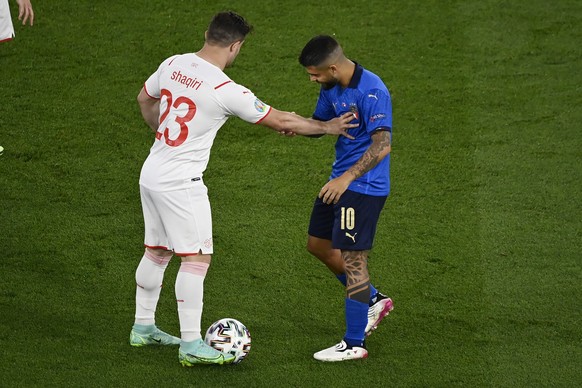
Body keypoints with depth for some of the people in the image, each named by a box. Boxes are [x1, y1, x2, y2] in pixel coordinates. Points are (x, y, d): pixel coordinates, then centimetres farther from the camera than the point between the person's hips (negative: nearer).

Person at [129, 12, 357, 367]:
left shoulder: (173, 65, 1)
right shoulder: (226, 90, -20)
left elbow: (145, 98, 21)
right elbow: (282, 121, -12)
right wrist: (327, 127, 1)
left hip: (152, 174, 8)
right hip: (181, 183, -8)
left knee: (157, 252, 19)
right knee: (197, 258, -5)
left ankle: (143, 327, 30)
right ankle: (192, 345, -6)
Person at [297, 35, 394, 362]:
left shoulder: (372, 91, -24)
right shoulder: (331, 89, 4)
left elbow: (382, 145, -28)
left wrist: (347, 178, -33)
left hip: (365, 186, -10)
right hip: (341, 181, 10)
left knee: (352, 258, -6)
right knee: (318, 245, 19)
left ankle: (355, 344, 2)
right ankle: (374, 300, 33)